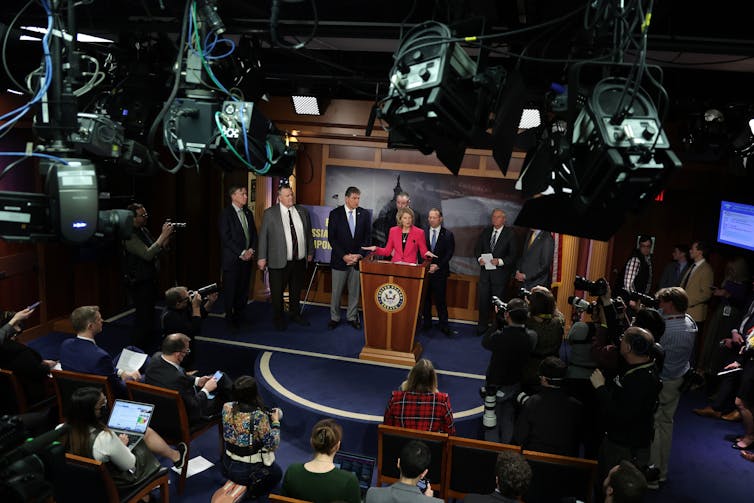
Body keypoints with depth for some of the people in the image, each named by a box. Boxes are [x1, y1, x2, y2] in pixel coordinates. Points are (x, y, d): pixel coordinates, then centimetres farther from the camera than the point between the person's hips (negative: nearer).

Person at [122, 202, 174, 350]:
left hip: (150, 280, 9)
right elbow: (148, 255, -29)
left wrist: (166, 236, -3)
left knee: (149, 314, 18)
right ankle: (137, 349, 2)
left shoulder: (144, 231, 10)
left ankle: (148, 344, 31)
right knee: (143, 316, -7)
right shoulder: (130, 236, -19)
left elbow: (156, 250, 14)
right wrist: (163, 235, -26)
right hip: (139, 283, -9)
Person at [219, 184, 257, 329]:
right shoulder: (226, 213, -7)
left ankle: (239, 315, 19)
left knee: (243, 288, 7)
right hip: (232, 259, -6)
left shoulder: (248, 213, 13)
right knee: (230, 289, 2)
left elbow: (254, 234, 15)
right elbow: (226, 237, -13)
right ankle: (230, 318, 14)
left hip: (247, 257, 6)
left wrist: (251, 250, -1)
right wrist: (242, 253, -14)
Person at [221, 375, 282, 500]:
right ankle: (254, 491, 4)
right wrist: (275, 422, -6)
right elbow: (272, 445, -18)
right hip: (247, 472, -6)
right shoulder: (259, 416, -29)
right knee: (277, 472, 26)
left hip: (228, 465, 6)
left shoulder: (227, 407, -13)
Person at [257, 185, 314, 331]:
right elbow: (263, 236, -5)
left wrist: (310, 252, 15)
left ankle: (295, 314, 36)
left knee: (296, 291, 17)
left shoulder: (302, 211, 6)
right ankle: (278, 319, 24)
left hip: (300, 260, 4)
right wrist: (262, 257, -7)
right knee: (277, 293, 7)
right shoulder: (270, 213, -5)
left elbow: (309, 233, 13)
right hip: (279, 262, -4)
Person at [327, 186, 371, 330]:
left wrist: (359, 255, -8)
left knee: (355, 291, 8)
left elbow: (367, 237, 4)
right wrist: (344, 256, -12)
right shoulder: (335, 214, -3)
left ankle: (352, 317, 22)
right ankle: (334, 317, 20)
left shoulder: (364, 214, 3)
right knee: (336, 291, 6)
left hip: (358, 258, 2)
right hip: (339, 259, -1)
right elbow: (331, 238, -5)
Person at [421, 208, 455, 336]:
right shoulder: (423, 233, 5)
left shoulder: (447, 234, 1)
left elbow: (449, 252, -3)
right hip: (424, 270, 2)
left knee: (440, 299, 0)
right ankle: (427, 322, 20)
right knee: (425, 297, 8)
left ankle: (443, 324, 10)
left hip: (440, 271, -2)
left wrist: (438, 265, -12)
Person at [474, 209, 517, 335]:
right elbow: (477, 248, 12)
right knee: (483, 300, 8)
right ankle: (482, 326, 21)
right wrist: (479, 258, -8)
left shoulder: (510, 234, -5)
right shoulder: (486, 231, 9)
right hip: (485, 272, 4)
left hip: (500, 273, -4)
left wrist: (500, 261, -20)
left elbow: (513, 255, -7)